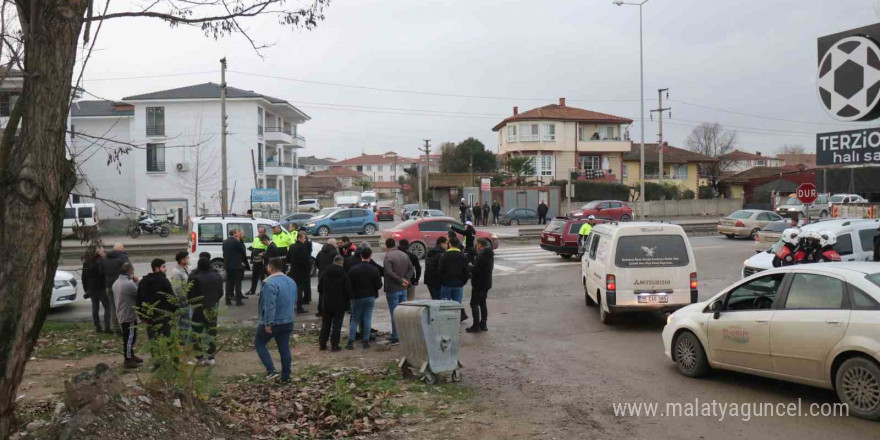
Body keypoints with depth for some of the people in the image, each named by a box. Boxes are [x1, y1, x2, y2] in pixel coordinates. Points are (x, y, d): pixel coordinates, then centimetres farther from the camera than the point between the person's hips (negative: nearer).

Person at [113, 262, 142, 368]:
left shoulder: (116, 283, 7)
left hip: (121, 315, 9)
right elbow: (139, 294, -15)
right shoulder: (129, 284, -23)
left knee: (128, 337, 19)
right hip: (129, 315, -9)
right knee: (130, 337, 0)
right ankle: (128, 360, 6)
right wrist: (136, 282, -6)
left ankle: (131, 356, 30)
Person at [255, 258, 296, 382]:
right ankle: (286, 377, 14)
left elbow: (270, 306, -25)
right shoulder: (291, 281, 8)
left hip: (272, 322, -7)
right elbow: (294, 302, 18)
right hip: (288, 322, 7)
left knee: (259, 344, 11)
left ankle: (271, 370, -1)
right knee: (284, 348, 12)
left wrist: (268, 323, -22)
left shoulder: (270, 283, -20)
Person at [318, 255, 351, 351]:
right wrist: (348, 300, 6)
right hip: (339, 304, -4)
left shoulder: (324, 272, 0)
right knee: (337, 325, 4)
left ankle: (322, 344, 17)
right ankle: (334, 345, 5)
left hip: (326, 303, 4)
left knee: (325, 324, 14)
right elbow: (348, 290, -10)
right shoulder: (343, 274, -14)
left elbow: (320, 288, 7)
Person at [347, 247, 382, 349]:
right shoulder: (374, 270, -6)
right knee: (367, 319, 7)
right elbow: (378, 285, -4)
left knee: (354, 320, 8)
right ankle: (366, 341, 7)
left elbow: (349, 284, -6)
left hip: (357, 297, 0)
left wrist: (351, 295, 10)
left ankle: (351, 342, 2)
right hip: (370, 297, 0)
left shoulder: (353, 269, -9)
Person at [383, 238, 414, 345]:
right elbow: (411, 269, 8)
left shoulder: (388, 256, -14)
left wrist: (400, 280, -18)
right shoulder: (404, 255, 9)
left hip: (392, 289, -6)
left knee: (394, 314, -2)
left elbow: (389, 272, -25)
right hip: (403, 289, 7)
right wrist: (406, 279, -5)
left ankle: (395, 338, 1)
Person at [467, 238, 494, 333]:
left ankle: (476, 326, -2)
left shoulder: (481, 256, -21)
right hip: (487, 283, 9)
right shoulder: (490, 255, 11)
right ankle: (483, 325, 20)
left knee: (474, 304, -2)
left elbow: (475, 270, -24)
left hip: (479, 284, -9)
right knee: (482, 303, 17)